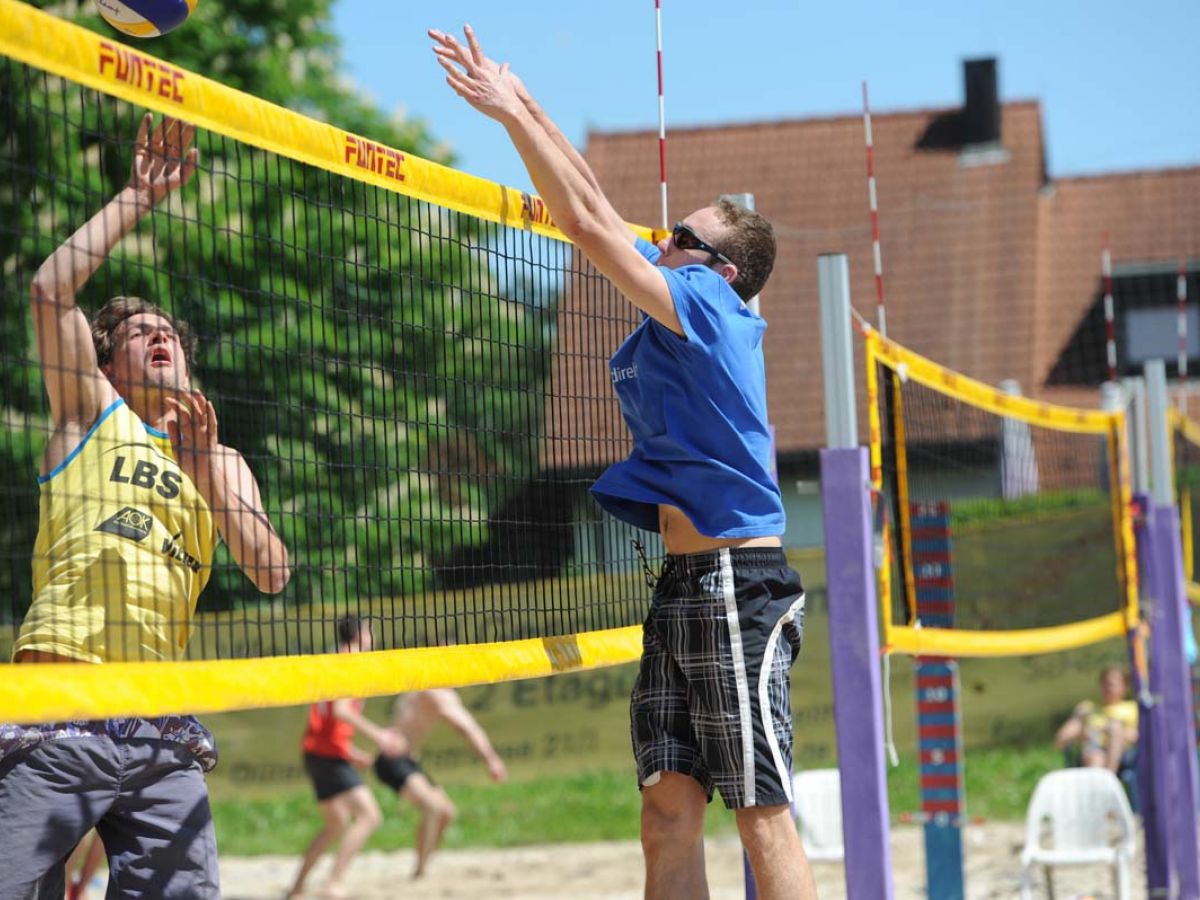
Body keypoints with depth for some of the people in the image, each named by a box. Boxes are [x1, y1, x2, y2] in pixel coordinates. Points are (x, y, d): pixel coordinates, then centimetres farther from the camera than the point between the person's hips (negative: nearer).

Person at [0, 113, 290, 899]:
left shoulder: (224, 464, 21)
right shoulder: (93, 414, 12)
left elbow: (272, 574, 5)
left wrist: (204, 470, -5)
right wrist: (141, 195, 1)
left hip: (163, 729, 4)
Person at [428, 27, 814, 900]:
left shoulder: (710, 304, -8)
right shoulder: (682, 313, 15)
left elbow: (587, 221, -11)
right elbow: (597, 213, 19)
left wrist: (511, 111, -8)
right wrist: (525, 107, 17)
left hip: (736, 583, -9)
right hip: (684, 588, 9)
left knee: (761, 813, -10)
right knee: (669, 811, 3)